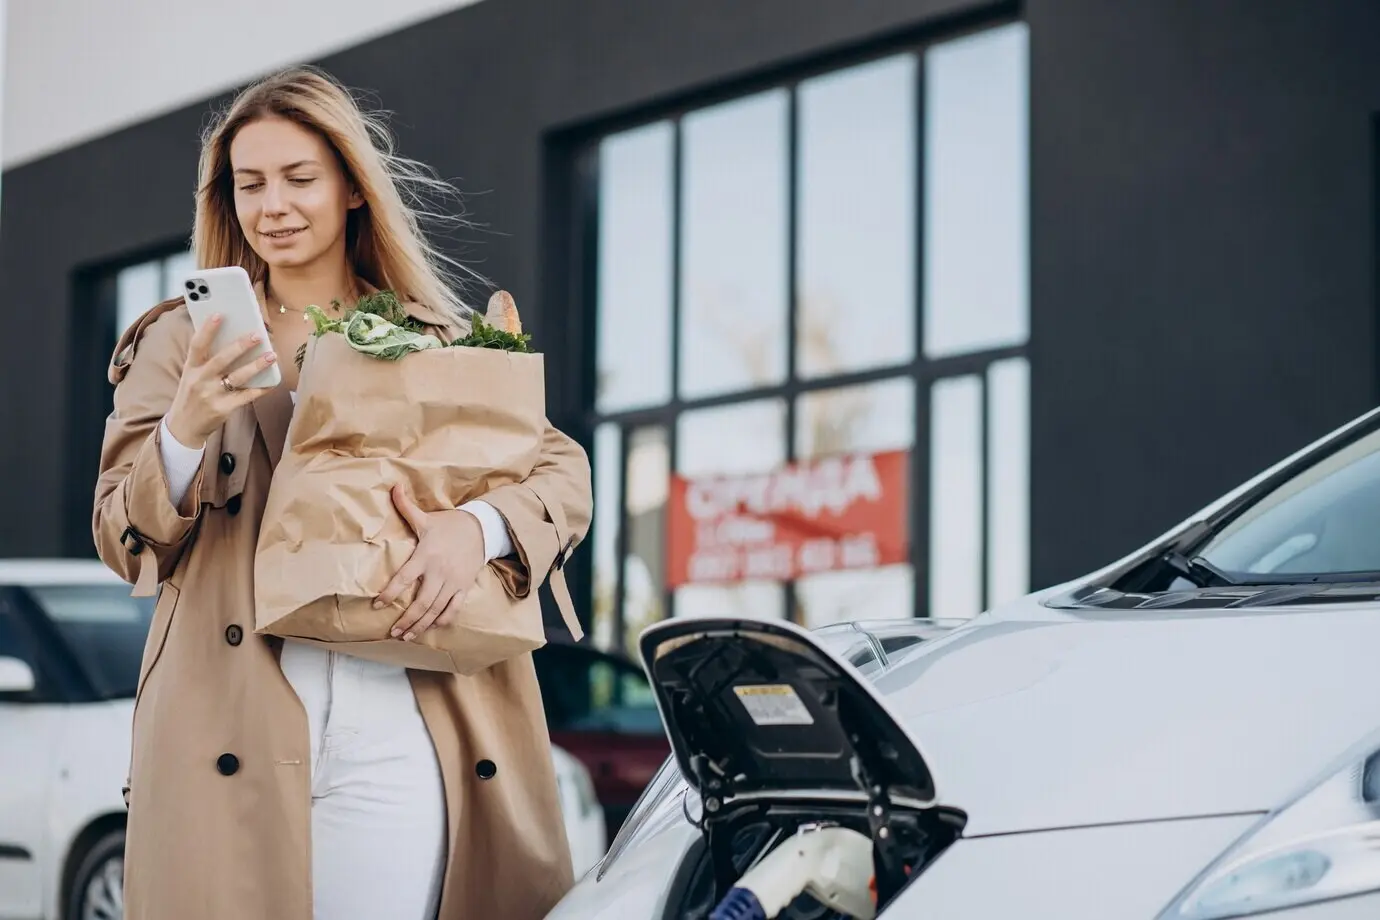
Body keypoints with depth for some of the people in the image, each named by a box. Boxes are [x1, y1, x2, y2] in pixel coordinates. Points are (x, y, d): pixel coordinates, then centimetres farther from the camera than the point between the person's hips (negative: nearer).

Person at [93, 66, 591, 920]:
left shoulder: (438, 341, 14)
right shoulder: (183, 341, 11)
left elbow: (565, 471, 7)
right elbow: (122, 542, 5)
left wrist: (481, 525, -14)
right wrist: (188, 427, -14)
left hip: (400, 742, 1)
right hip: (232, 739, -1)